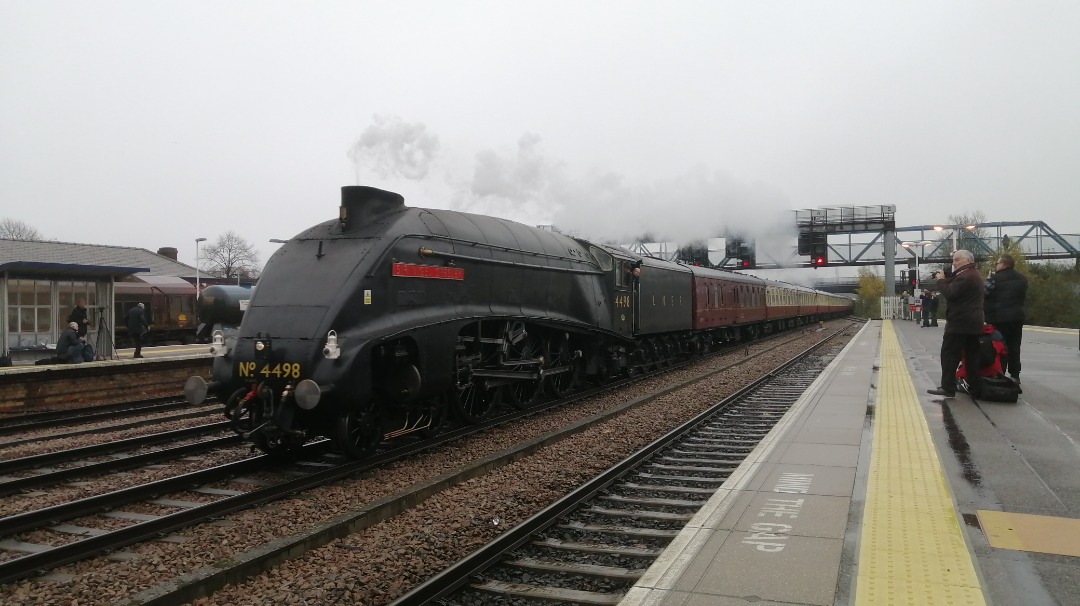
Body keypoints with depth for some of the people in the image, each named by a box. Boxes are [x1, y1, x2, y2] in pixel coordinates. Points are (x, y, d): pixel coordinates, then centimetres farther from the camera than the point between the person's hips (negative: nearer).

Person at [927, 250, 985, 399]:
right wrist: (946, 279, 6)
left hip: (960, 322, -10)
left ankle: (948, 388, -7)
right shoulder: (974, 275, 20)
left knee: (949, 354, -6)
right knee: (972, 356, 8)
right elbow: (955, 289, 20)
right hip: (973, 323, 10)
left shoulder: (965, 276, -15)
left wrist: (941, 280, -6)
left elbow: (949, 293, -21)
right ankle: (975, 388, 8)